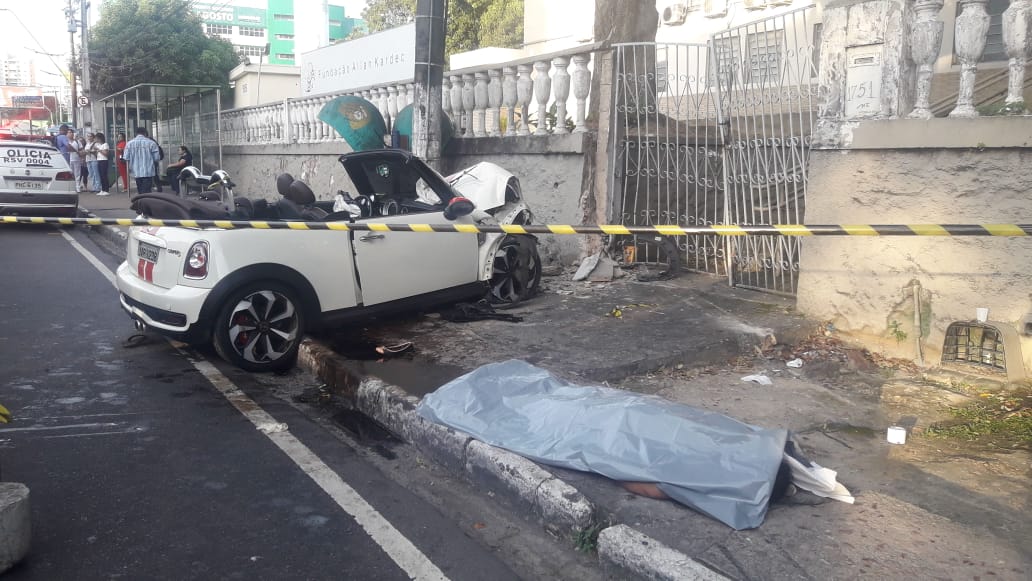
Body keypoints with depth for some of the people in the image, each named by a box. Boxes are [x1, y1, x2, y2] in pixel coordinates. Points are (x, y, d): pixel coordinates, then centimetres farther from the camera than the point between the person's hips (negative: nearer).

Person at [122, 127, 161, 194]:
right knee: (146, 192, -4)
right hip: (148, 172, -3)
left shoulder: (129, 143, 1)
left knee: (140, 191, 14)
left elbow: (126, 158, -1)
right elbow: (157, 158, -5)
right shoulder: (151, 143, -5)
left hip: (136, 172, 3)